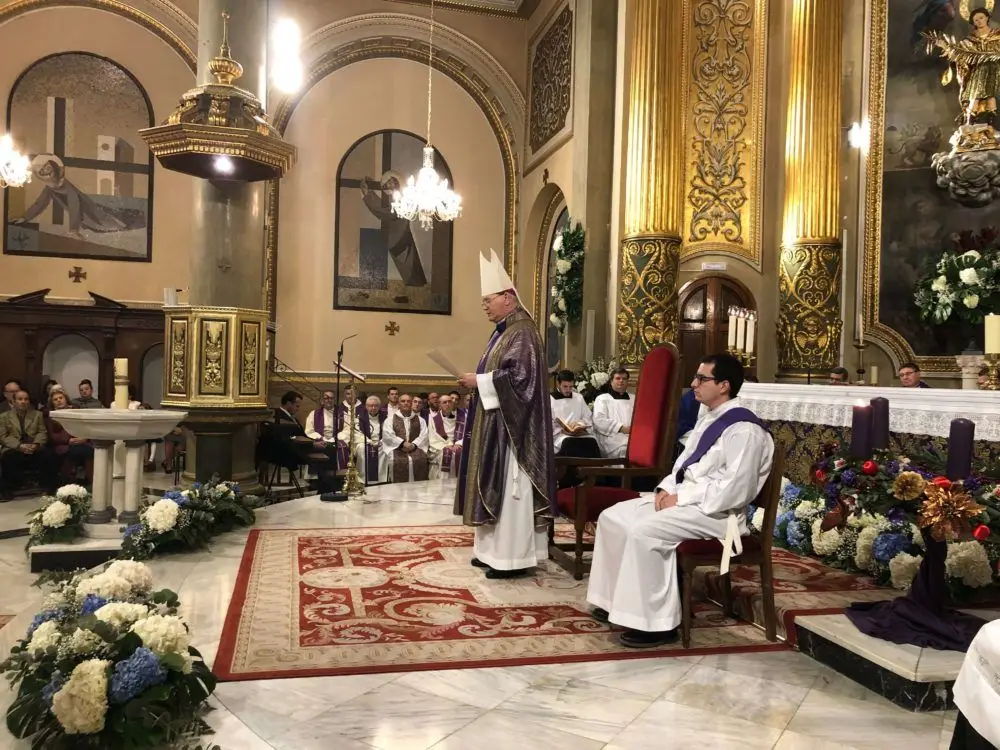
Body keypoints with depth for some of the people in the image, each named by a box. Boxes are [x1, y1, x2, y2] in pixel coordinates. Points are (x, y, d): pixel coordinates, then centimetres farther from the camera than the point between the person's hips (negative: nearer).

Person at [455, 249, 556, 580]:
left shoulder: (522, 332, -15)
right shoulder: (505, 331, 16)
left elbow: (518, 376, -24)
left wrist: (479, 381, -16)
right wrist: (477, 382, 7)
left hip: (511, 426, -11)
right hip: (495, 423, 11)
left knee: (510, 488, -6)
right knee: (495, 486, 13)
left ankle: (514, 557, 0)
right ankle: (496, 550, 20)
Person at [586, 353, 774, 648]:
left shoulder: (744, 429, -17)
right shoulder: (708, 418, 14)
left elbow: (735, 491, -24)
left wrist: (680, 498, -19)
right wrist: (666, 487, 2)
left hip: (715, 511, -10)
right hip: (683, 498, 10)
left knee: (643, 532, -28)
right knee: (612, 518, 1)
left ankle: (657, 623, -16)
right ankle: (618, 600, 11)